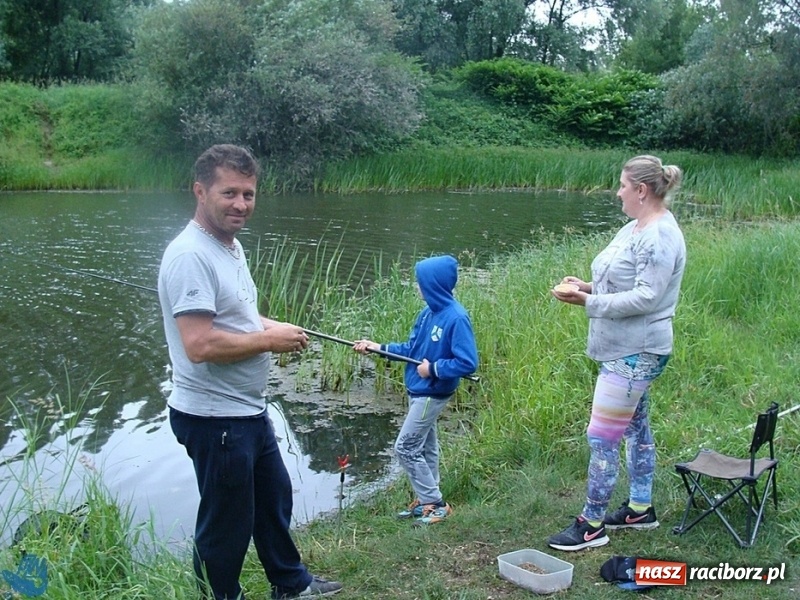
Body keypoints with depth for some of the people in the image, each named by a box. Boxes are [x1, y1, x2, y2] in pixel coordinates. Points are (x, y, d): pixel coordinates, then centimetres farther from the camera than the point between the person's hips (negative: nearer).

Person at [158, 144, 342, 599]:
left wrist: (275, 326, 2)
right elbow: (199, 345, -31)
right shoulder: (191, 255, -23)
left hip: (249, 411, 10)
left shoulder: (231, 245, 8)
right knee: (226, 522, 7)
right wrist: (269, 340, -19)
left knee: (274, 498, 25)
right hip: (215, 418, -10)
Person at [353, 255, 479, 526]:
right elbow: (411, 348, 9)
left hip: (432, 395, -8)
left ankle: (435, 503, 7)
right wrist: (378, 347, 2)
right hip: (418, 391, 8)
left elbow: (468, 363, -24)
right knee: (424, 448, 16)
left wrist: (433, 369, -20)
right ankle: (426, 500, 28)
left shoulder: (456, 318, -22)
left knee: (406, 447, -4)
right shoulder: (427, 313, 3)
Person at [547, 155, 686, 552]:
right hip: (627, 350, 11)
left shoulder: (659, 236, -20)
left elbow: (646, 297, -25)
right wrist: (588, 286, 2)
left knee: (602, 436, -5)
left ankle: (591, 525, 6)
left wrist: (590, 302, -26)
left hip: (635, 354, -11)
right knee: (635, 426, 20)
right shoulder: (636, 228, 11)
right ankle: (641, 508, 34)